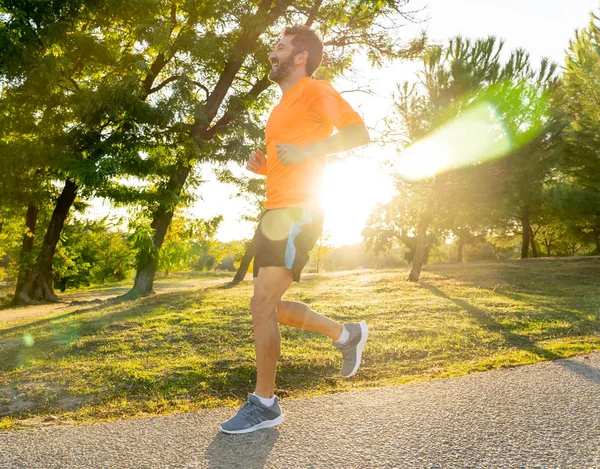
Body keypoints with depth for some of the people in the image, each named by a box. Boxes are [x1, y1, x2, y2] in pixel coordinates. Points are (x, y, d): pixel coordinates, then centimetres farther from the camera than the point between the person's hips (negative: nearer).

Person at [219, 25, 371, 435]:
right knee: (269, 308, 12)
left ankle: (265, 404, 1)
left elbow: (359, 133, -16)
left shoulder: (315, 91, -3)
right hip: (276, 213, 10)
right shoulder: (284, 107, 25)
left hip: (297, 213, -10)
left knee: (262, 306, -12)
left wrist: (304, 151, -21)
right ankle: (347, 334, 26)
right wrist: (263, 166, 12)